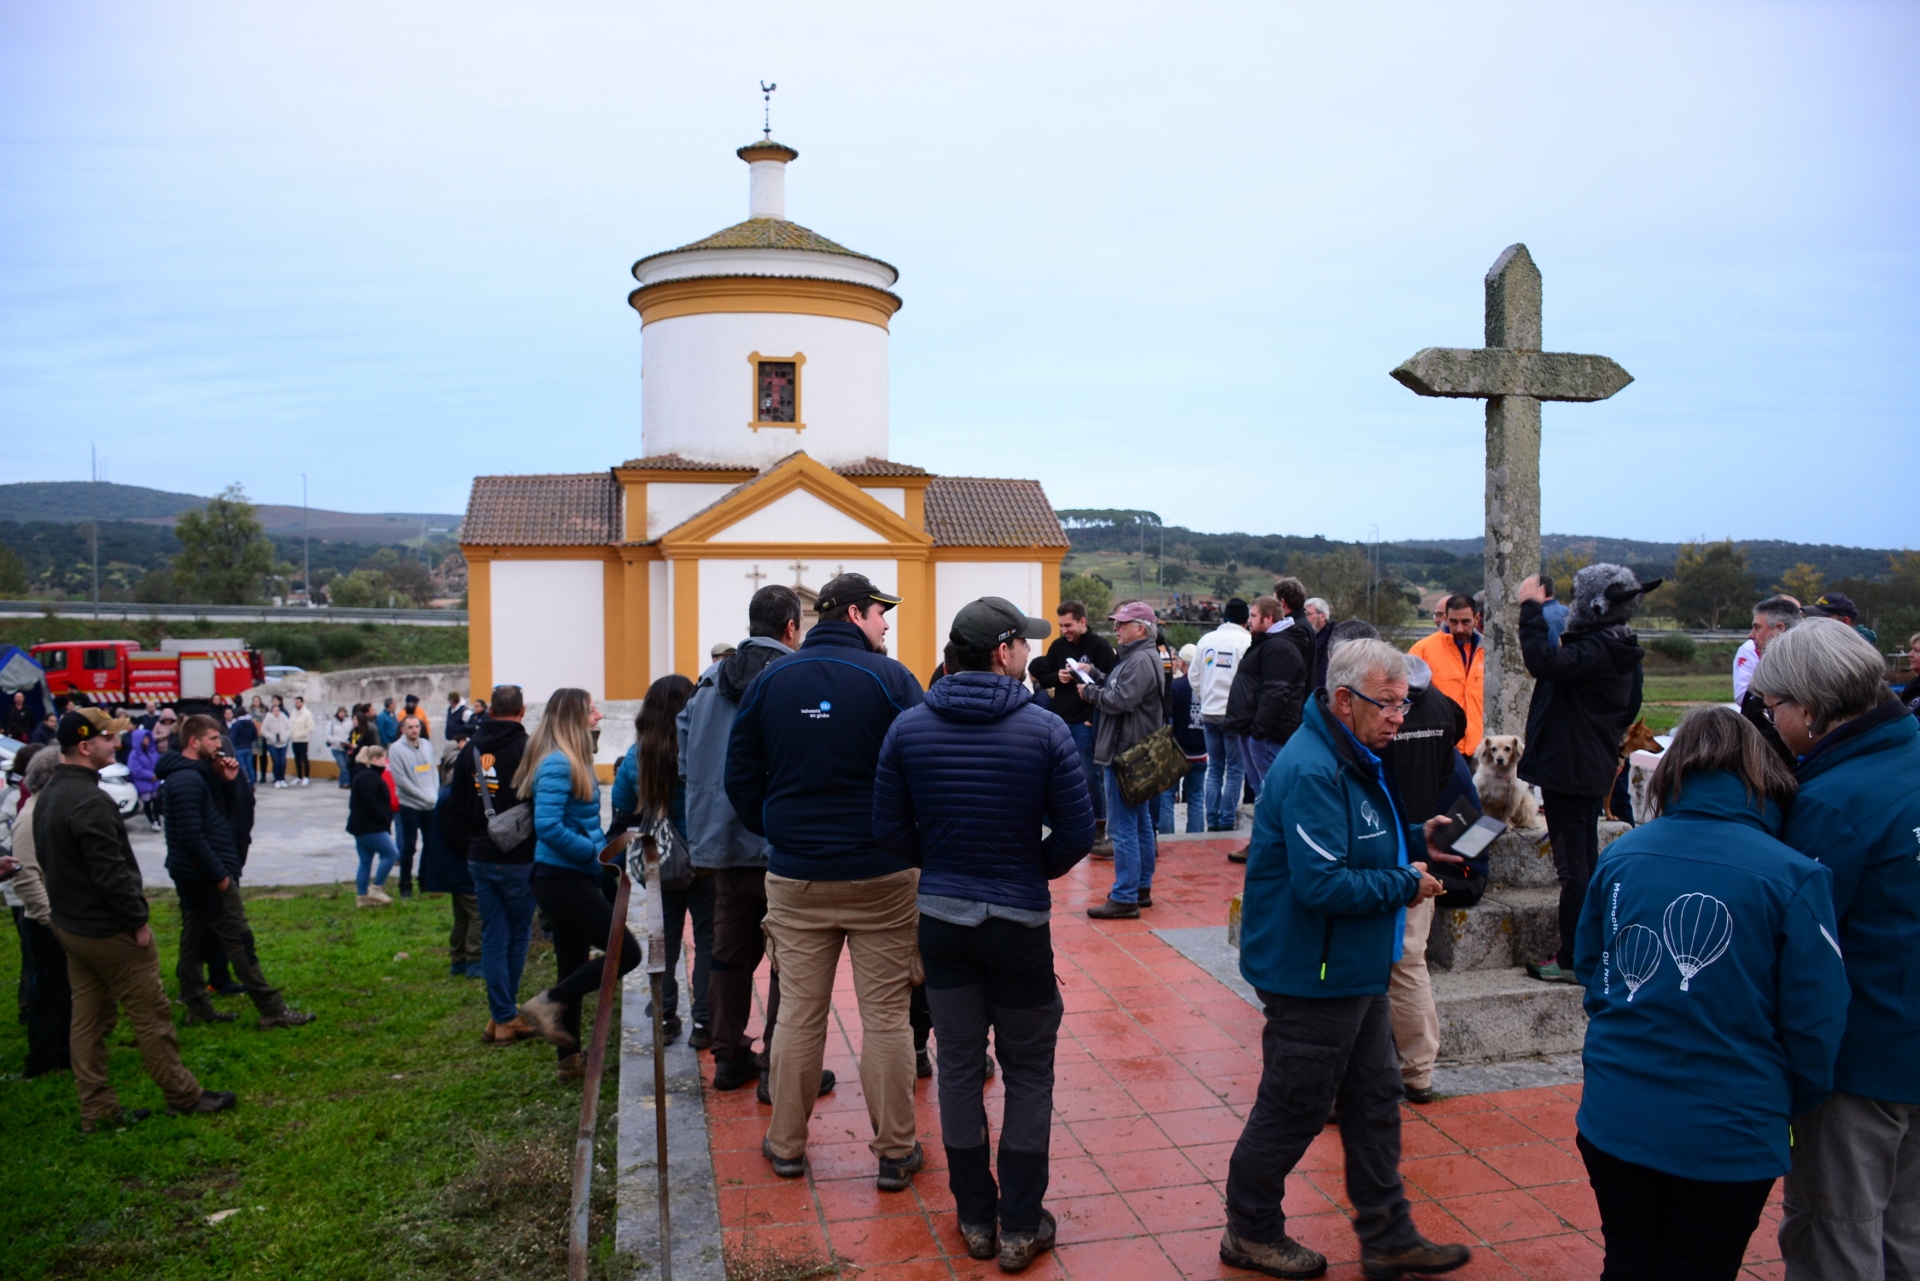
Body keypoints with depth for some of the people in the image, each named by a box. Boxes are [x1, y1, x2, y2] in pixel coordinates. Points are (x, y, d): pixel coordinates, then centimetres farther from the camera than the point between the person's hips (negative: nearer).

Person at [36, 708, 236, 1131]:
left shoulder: (48, 795, 7)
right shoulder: (90, 802, -25)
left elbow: (51, 860, 17)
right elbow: (112, 872, -26)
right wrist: (138, 919, -17)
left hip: (69, 922, 10)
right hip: (108, 929, -10)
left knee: (88, 1017, 14)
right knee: (151, 1014, 2)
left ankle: (97, 1109, 21)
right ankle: (183, 1096, 12)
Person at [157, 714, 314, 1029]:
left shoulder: (193, 773, 12)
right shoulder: (188, 780, -19)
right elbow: (192, 835, -25)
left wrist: (227, 781, -1)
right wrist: (219, 874, -20)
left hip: (189, 873, 11)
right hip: (205, 873, -11)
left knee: (194, 938, 14)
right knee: (239, 940, -7)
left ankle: (197, 1007, 23)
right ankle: (272, 1009, -4)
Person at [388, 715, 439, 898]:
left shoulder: (427, 745, 6)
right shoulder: (396, 749, -10)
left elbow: (434, 770, 8)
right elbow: (401, 779, -14)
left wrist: (435, 794, -5)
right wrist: (424, 796, -14)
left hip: (431, 805, 5)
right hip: (410, 804, -5)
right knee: (409, 846, 1)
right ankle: (405, 884, 11)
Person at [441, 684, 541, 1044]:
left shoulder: (472, 749, 5)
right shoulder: (528, 749, -13)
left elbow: (455, 809, 11)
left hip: (480, 859, 5)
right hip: (519, 860, -5)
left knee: (493, 937, 10)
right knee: (519, 934, 9)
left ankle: (502, 1016, 13)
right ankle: (506, 1016, 14)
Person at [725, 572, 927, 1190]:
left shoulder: (770, 680, 4)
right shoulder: (889, 678, -8)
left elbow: (741, 777, 7)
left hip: (795, 878, 3)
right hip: (882, 876, -3)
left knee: (798, 1013, 13)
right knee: (886, 1016, 6)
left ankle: (786, 1144, 26)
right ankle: (894, 1152, 16)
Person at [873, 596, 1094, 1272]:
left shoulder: (909, 727, -5)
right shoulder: (1045, 730, -13)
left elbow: (890, 828, -2)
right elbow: (1076, 832, -10)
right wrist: (1032, 870, 8)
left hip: (941, 918, 3)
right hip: (1019, 922, -2)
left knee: (959, 1067, 15)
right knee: (1028, 1072, 13)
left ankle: (976, 1218, 27)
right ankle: (1020, 1227, 20)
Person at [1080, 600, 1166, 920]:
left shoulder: (1141, 661, -17)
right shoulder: (1134, 657, 17)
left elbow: (1121, 700, -23)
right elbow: (1115, 690, 15)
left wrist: (1090, 692, -9)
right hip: (1135, 751, 11)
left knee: (1122, 827, -8)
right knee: (1140, 822, 16)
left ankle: (1124, 898, -5)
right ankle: (1142, 888, 25)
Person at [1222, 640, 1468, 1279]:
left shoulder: (1353, 759, 9)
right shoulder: (1312, 771, -26)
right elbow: (1323, 884, -31)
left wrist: (1415, 840, 4)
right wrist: (1406, 885, -19)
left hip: (1354, 970, 10)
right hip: (1313, 978, -10)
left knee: (1375, 1099, 18)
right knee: (1293, 1107, 6)